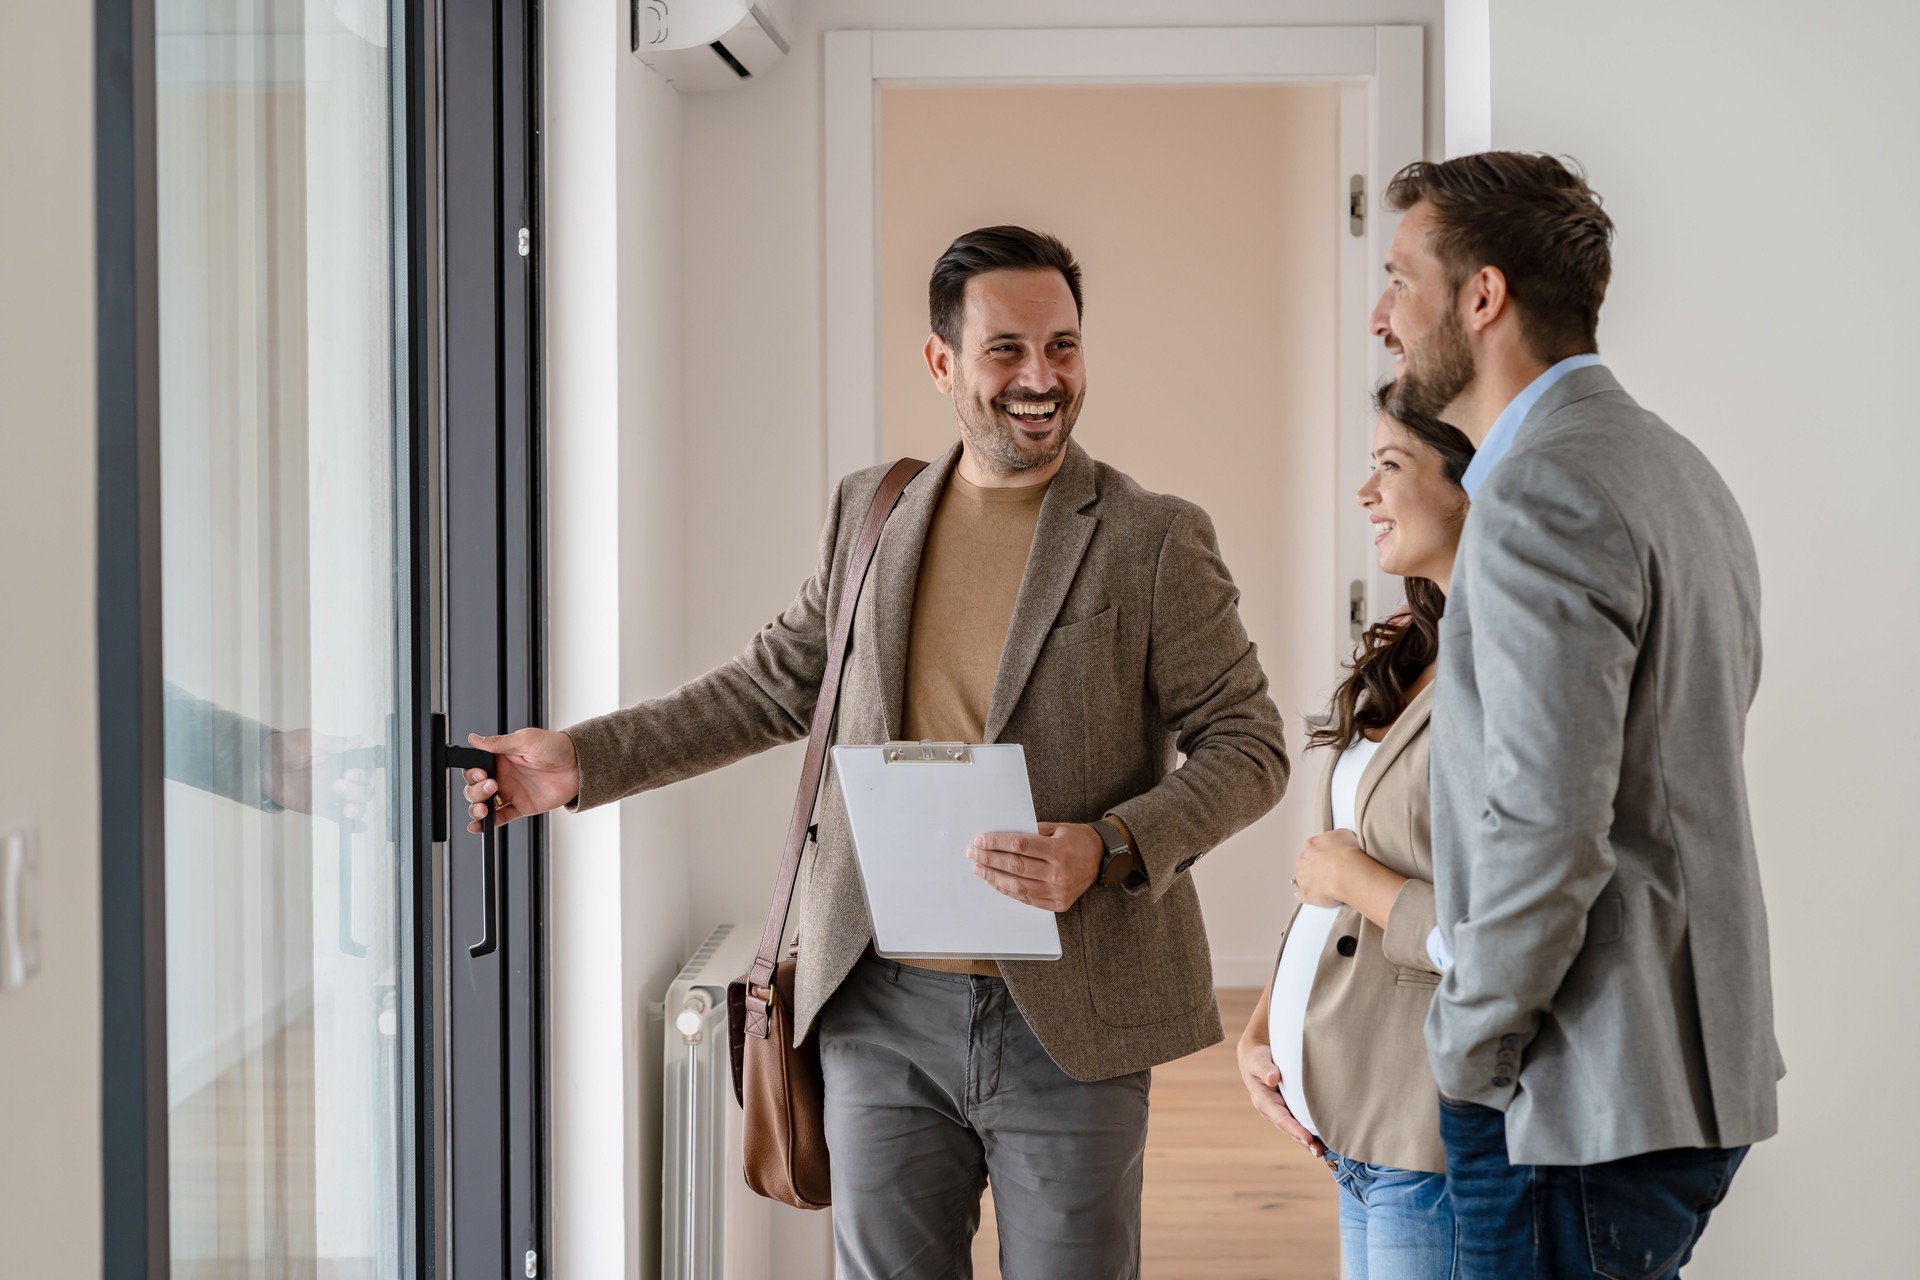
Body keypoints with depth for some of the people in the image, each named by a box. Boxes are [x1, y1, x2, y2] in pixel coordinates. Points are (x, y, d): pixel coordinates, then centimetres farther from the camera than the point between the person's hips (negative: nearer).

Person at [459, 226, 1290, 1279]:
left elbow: (1247, 742, -2)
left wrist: (1107, 851, -19)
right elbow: (774, 684, 18)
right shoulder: (869, 512, 9)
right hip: (883, 1005, 3)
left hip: (1067, 1019, -3)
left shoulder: (1154, 539, -4)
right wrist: (582, 761, 10)